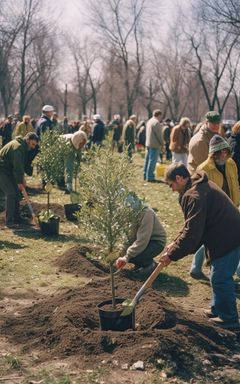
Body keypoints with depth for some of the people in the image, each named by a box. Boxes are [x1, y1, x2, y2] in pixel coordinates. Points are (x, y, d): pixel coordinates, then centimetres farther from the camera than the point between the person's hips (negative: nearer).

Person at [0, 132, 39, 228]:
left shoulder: (23, 147, 11)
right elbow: (17, 166, -23)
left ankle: (16, 218, 19)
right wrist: (19, 182, -17)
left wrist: (22, 178, 6)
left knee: (16, 192, 11)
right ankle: (9, 221, -10)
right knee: (11, 193, -14)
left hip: (8, 171, 11)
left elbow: (20, 165, 16)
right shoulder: (18, 147, -22)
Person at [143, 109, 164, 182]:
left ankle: (145, 175, 21)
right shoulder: (156, 122, -15)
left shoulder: (149, 121, 14)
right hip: (155, 145, -10)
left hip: (148, 144, 10)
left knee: (147, 160, 14)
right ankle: (150, 177, -5)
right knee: (152, 161, -6)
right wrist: (162, 143, -4)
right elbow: (159, 135, -16)